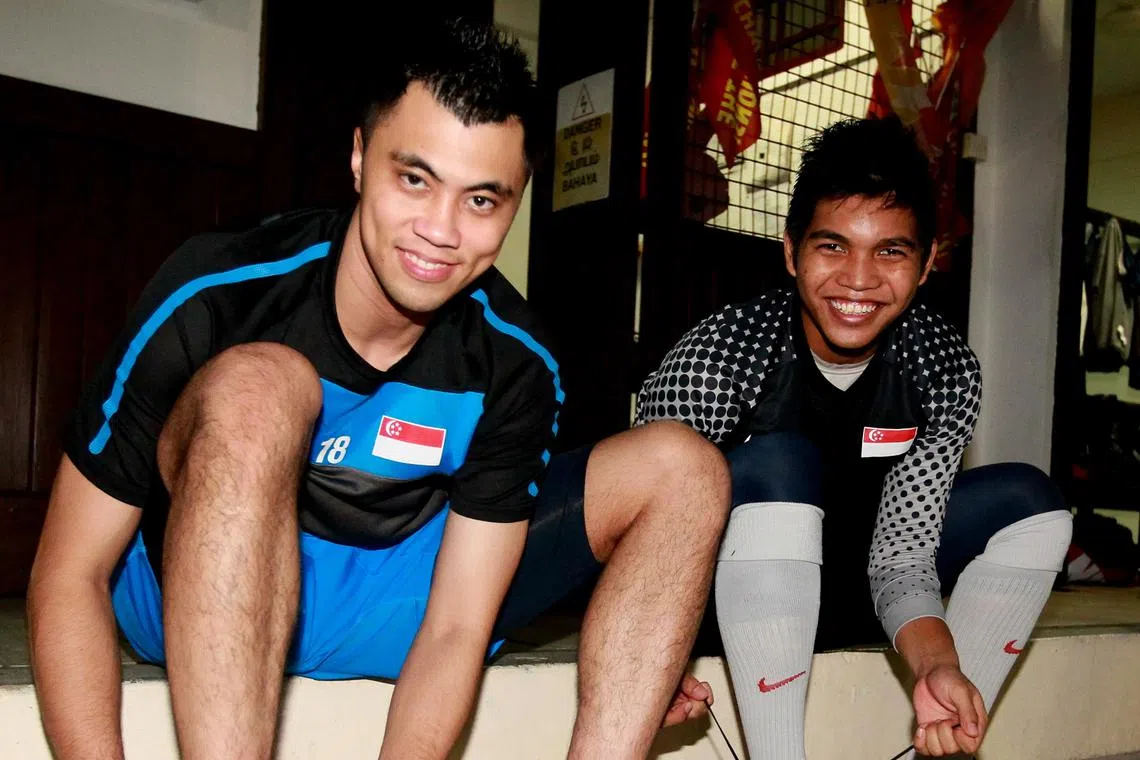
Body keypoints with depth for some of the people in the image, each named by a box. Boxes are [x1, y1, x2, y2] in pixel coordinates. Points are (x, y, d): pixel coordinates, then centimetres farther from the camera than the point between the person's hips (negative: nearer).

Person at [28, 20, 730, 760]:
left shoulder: (516, 365, -14)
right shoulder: (214, 294, -22)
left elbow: (456, 628, -14)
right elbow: (68, 578, -18)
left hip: (385, 605, 3)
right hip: (199, 597, -2)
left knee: (682, 466, -11)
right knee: (257, 386, -35)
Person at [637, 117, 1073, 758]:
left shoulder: (947, 370, -13)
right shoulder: (715, 357, -24)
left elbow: (902, 552, -15)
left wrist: (937, 666, -33)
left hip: (847, 595, 5)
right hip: (732, 601, -4)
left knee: (1029, 501, -6)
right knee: (777, 466, -32)